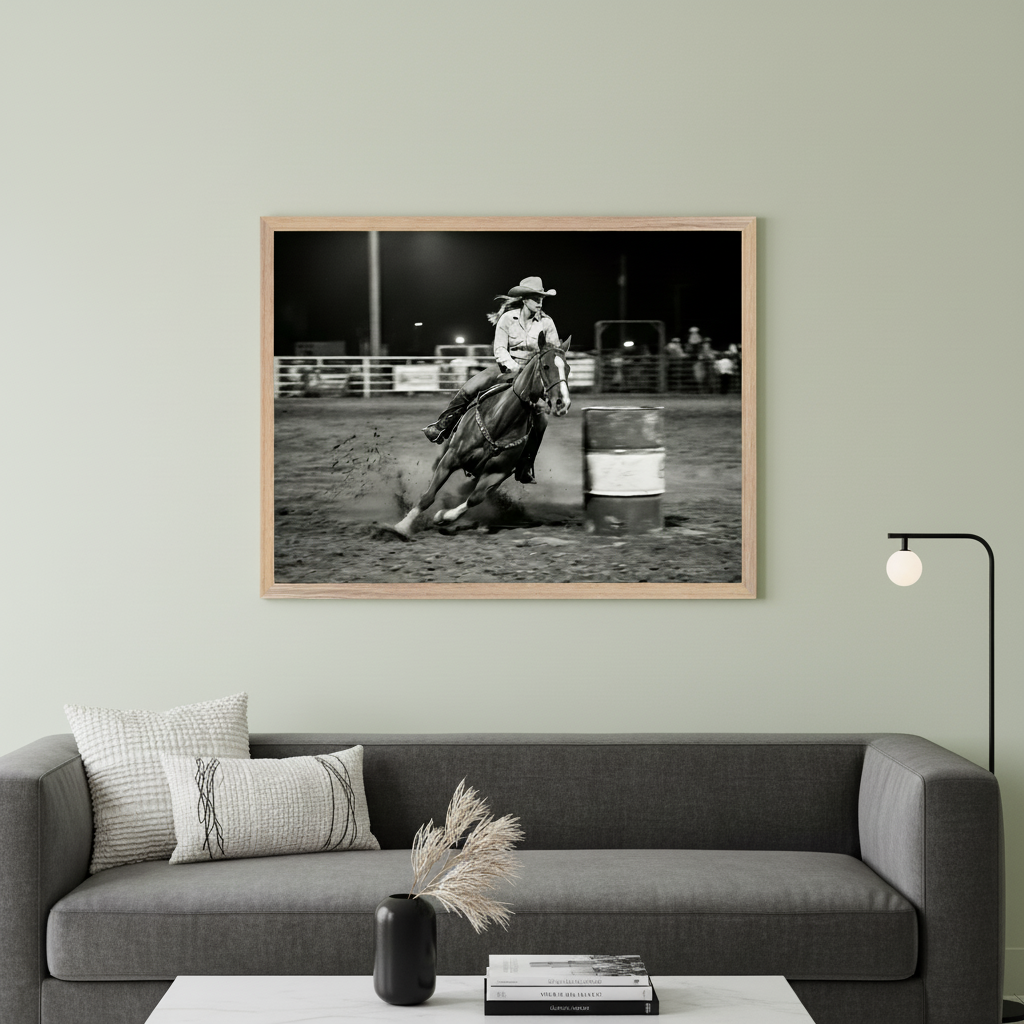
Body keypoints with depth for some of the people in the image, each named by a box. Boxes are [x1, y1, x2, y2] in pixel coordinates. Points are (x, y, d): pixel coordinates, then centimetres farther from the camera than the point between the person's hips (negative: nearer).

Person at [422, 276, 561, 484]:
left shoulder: (546, 323, -3)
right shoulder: (508, 318, -6)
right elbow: (500, 349, -9)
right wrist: (514, 367, -24)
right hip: (506, 365, -1)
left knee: (541, 418, -15)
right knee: (468, 389, -23)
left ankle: (525, 468, -4)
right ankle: (443, 426, -6)